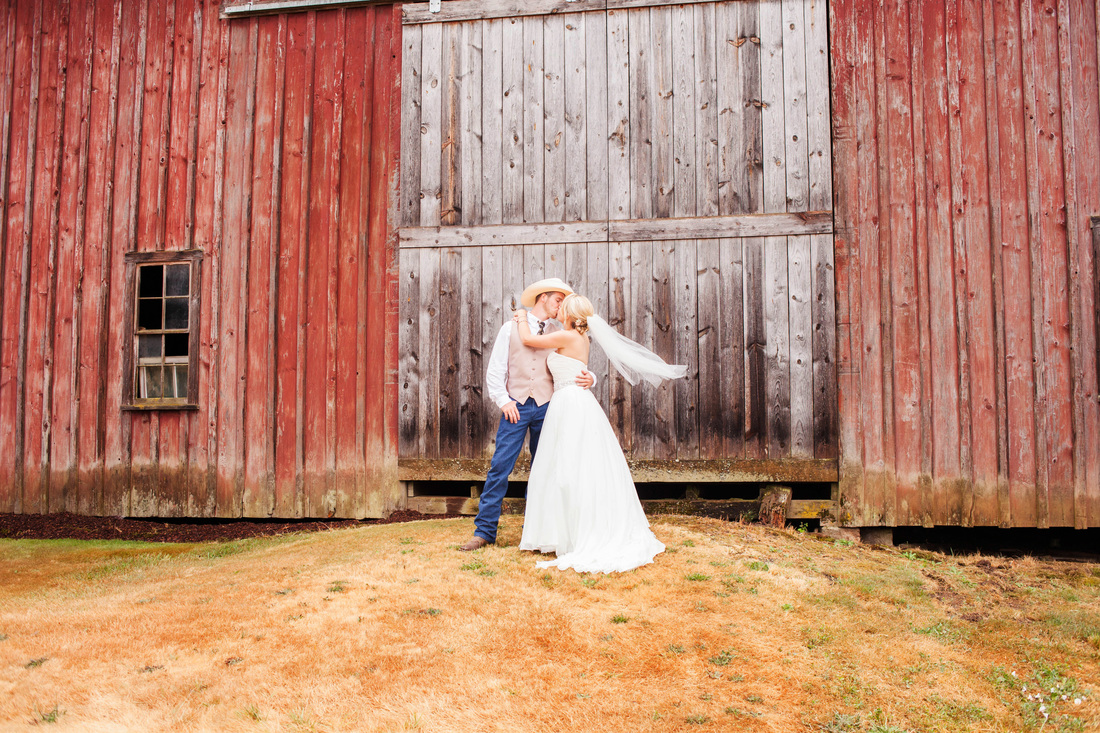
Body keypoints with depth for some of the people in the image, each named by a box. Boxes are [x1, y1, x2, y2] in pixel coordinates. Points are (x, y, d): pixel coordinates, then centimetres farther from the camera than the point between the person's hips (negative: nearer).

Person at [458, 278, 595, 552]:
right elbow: (495, 370, 5)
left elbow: (573, 370, 8)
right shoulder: (511, 328, 8)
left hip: (546, 407, 2)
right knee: (500, 467, -7)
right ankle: (484, 531, 0)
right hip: (516, 406, -2)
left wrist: (588, 379, -14)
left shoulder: (558, 334, 13)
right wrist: (503, 401, -7)